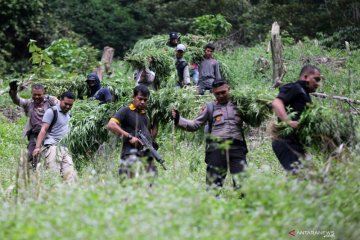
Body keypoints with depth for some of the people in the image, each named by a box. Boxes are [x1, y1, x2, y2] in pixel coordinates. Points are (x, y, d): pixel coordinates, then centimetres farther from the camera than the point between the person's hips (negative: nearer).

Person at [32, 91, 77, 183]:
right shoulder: (52, 111, 0)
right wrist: (37, 147, -20)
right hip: (53, 147, -7)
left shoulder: (68, 114, 22)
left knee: (70, 175, -6)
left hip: (65, 148, 7)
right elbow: (43, 130, -9)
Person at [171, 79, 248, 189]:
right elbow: (194, 125, 11)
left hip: (237, 147, 0)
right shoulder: (210, 107, 13)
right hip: (217, 148, 0)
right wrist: (178, 119, -1)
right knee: (214, 183, -3)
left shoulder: (238, 104, 14)